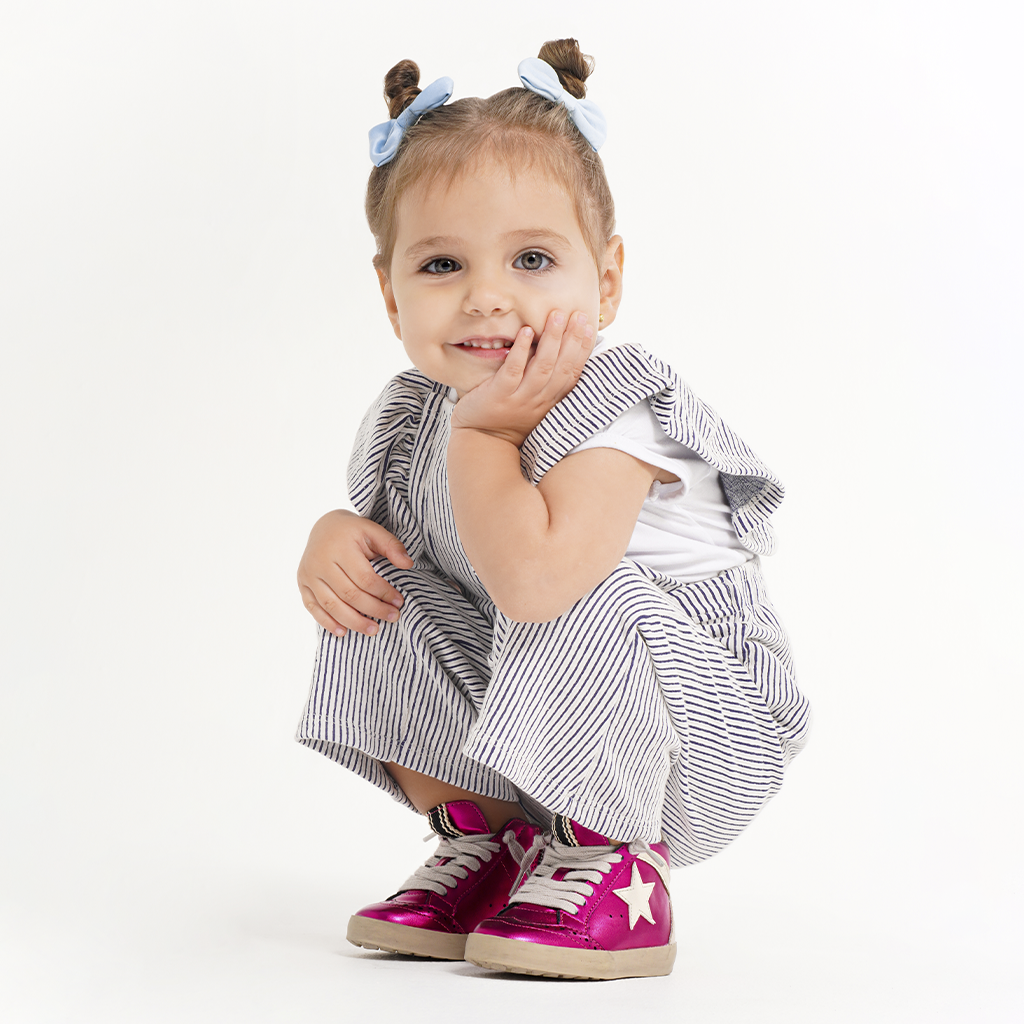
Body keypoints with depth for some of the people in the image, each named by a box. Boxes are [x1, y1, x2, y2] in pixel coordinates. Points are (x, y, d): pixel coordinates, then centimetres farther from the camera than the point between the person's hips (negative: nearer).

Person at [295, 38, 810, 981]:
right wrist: (335, 537, -12)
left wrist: (480, 430, -29)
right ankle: (487, 838, 8)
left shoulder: (612, 416, -27)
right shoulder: (414, 421, -4)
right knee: (371, 604, -3)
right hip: (540, 743, 7)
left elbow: (533, 578, -44)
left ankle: (616, 866, -12)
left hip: (699, 734, -7)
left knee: (587, 606, -34)